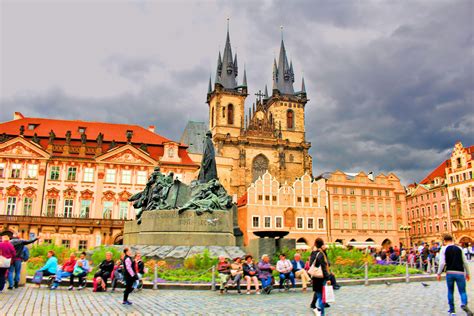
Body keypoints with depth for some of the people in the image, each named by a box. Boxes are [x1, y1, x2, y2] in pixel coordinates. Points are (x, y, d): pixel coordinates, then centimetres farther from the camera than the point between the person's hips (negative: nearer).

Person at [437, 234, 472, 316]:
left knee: (450, 291, 15)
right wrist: (467, 273, 20)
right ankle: (464, 304, -24)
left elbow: (442, 262, -7)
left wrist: (439, 273, 2)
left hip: (449, 273, -1)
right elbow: (465, 262, 9)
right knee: (462, 291, 5)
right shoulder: (459, 248, 8)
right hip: (460, 273, 1)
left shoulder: (444, 249, 0)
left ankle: (452, 309, 19)